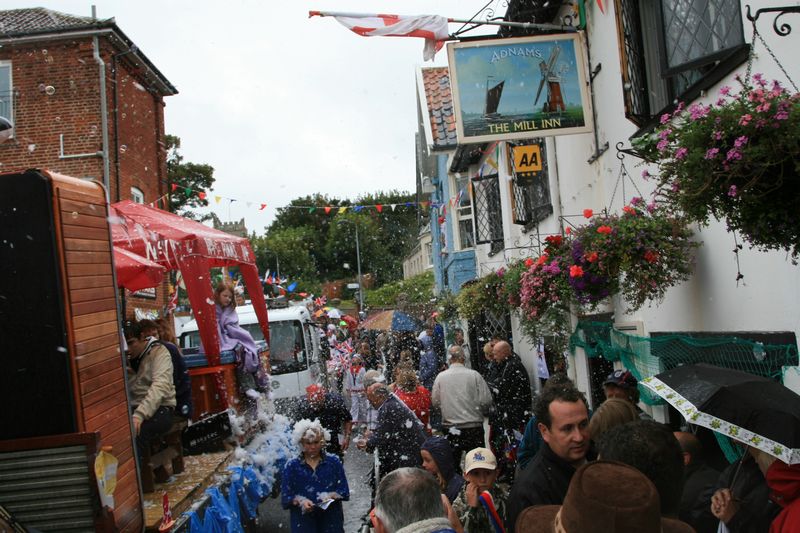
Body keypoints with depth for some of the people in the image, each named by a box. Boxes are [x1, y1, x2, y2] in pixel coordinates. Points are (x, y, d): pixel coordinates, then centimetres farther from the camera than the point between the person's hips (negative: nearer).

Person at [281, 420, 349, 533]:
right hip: (303, 521, 0)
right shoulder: (291, 466, 3)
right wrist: (300, 501, -18)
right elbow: (286, 497, 0)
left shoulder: (333, 462, 4)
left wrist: (331, 496, -16)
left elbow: (344, 491, 3)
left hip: (331, 518, 1)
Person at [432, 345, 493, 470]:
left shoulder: (440, 377, -4)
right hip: (474, 426, -1)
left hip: (450, 427, 1)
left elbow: (435, 401, 4)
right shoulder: (474, 375, -9)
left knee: (452, 464, 13)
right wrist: (482, 412, 13)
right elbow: (486, 401, -8)